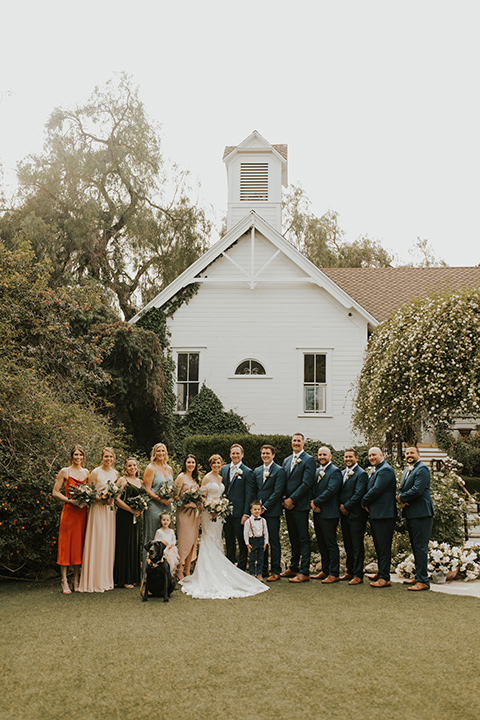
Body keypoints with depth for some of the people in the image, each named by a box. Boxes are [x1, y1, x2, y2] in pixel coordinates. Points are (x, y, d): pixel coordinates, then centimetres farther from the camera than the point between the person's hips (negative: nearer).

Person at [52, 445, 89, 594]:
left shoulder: (86, 472, 13)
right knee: (66, 544, -4)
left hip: (82, 512, 4)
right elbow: (55, 492, -1)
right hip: (69, 510, -4)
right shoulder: (65, 471, 0)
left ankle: (76, 580, 13)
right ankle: (64, 581, 0)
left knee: (79, 544, 5)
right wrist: (70, 500, -13)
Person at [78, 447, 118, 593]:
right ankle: (95, 582, -1)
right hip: (97, 509, -5)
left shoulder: (115, 473, 10)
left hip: (110, 510, 6)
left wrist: (112, 498, 2)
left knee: (108, 543, 7)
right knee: (97, 543, -7)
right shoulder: (95, 472, -6)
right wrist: (101, 499, -17)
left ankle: (106, 579, 15)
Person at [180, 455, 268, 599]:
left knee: (217, 540, 10)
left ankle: (217, 569, 15)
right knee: (209, 540, -5)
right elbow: (203, 497, -10)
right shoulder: (207, 478, -8)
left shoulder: (220, 478, 13)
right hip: (209, 511, -7)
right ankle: (208, 571, -1)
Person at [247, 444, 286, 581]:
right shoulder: (256, 471, 14)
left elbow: (277, 492, -11)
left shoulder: (279, 471, -5)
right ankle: (263, 569, 19)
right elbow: (251, 491, 14)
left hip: (272, 511, -5)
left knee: (274, 541, -2)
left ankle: (275, 572, 4)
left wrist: (265, 507, -12)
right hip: (258, 511, 5)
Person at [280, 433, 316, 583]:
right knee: (293, 538, 14)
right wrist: (285, 500, 1)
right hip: (288, 504, 7)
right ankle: (293, 568, 22)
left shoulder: (308, 460, -7)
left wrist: (292, 500, -15)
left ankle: (304, 572, -2)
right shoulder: (286, 460, 16)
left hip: (300, 505, -7)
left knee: (303, 539, -3)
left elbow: (306, 483, -14)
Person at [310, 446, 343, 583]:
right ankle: (325, 571, 23)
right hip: (318, 513, 8)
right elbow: (314, 490, 15)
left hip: (329, 514, -8)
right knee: (322, 544, 14)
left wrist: (315, 502, -13)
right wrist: (313, 504, -3)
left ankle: (334, 574, 1)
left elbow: (331, 490, -19)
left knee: (331, 544, -4)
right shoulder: (317, 472, 16)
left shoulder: (335, 471, -9)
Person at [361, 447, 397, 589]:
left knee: (384, 546, -7)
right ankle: (381, 573, 28)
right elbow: (370, 489, 22)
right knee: (378, 545, 17)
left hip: (384, 514, -10)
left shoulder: (385, 470, -13)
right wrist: (366, 504, 4)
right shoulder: (376, 471, 20)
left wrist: (364, 502, -7)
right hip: (375, 514, 10)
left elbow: (376, 490, -20)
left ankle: (384, 578, -4)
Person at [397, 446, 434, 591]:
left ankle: (423, 581, -4)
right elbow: (401, 489, 18)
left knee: (420, 547, -8)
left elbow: (417, 490, -21)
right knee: (415, 547, 15)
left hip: (421, 514, -10)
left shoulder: (422, 469, -12)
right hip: (410, 514, 10)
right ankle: (418, 577, 24)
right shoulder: (406, 471, 19)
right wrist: (400, 499, -4)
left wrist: (401, 498, -8)